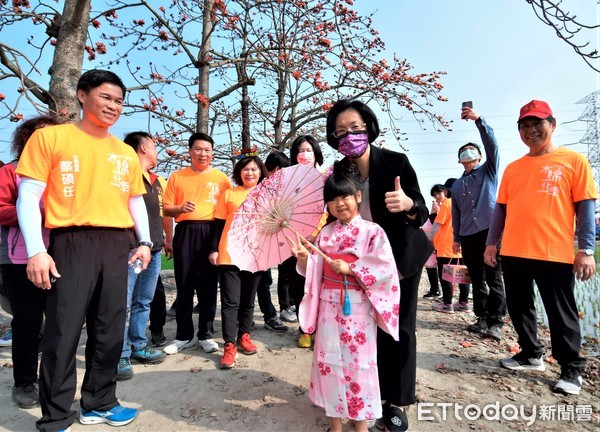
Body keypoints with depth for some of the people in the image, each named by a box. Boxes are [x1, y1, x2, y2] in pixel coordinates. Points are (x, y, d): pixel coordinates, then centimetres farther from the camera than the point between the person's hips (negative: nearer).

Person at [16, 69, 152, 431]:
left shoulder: (127, 153, 15)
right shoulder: (51, 137, 2)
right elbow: (28, 197, -3)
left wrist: (145, 242, 8)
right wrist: (36, 250, -12)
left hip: (117, 245, 5)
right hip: (73, 242, -4)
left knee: (109, 330, 11)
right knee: (63, 332, 0)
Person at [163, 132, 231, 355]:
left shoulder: (221, 177, 8)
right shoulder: (177, 176, 10)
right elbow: (166, 209, 8)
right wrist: (180, 208, -13)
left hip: (212, 233, 0)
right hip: (185, 233, 1)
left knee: (208, 286, 4)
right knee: (184, 286, 5)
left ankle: (206, 335, 17)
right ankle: (184, 336, 19)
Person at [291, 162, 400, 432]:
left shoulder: (372, 231, -5)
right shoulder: (325, 233, 7)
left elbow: (386, 266, -15)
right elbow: (314, 270, 8)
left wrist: (350, 268, -19)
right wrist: (304, 258, -13)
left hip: (358, 305, -4)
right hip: (328, 304, 4)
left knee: (359, 361, 6)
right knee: (329, 359, 10)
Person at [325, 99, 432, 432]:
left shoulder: (396, 162, -19)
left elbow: (421, 213, -20)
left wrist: (408, 205, -41)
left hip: (401, 256, -3)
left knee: (399, 328, 6)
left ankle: (397, 401, 23)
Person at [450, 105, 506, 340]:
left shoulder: (488, 171, 9)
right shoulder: (457, 186, 20)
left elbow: (492, 143, -7)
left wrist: (479, 119, -17)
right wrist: (457, 237, 16)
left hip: (490, 230, -5)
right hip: (468, 235, 5)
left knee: (493, 278, -7)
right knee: (477, 279, 7)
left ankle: (496, 322, -5)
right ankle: (482, 318, 13)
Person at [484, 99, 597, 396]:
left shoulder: (573, 160, 1)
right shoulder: (513, 168, 13)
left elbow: (585, 207, -3)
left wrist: (586, 250, -10)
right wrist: (491, 242, 9)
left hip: (555, 255, -4)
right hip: (513, 254, 5)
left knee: (561, 314, 5)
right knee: (519, 308, 14)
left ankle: (571, 369, 22)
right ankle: (531, 354, 32)